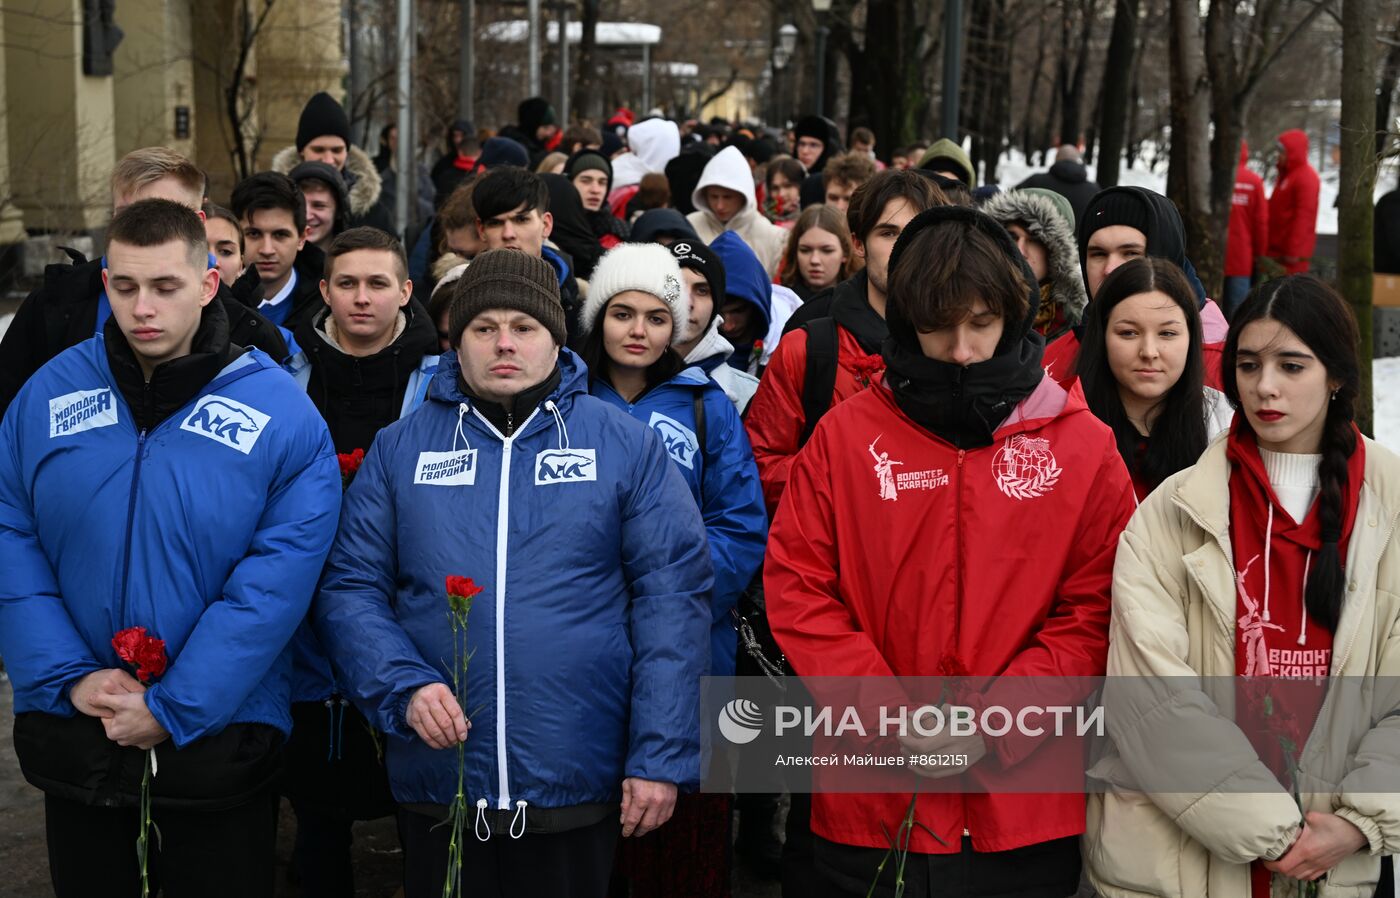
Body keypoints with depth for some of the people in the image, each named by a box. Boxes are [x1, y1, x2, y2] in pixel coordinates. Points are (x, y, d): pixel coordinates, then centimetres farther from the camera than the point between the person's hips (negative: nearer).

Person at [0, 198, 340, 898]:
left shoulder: (282, 415, -8)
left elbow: (276, 582, -13)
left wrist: (173, 709, -17)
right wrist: (69, 677, -13)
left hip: (217, 743, -2)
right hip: (71, 738, 3)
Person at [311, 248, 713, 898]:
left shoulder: (627, 446, 1)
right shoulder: (400, 448, 6)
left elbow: (673, 594, -2)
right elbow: (349, 587, 4)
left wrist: (661, 757, -8)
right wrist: (404, 687, -14)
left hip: (577, 791, -1)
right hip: (435, 787, 1)